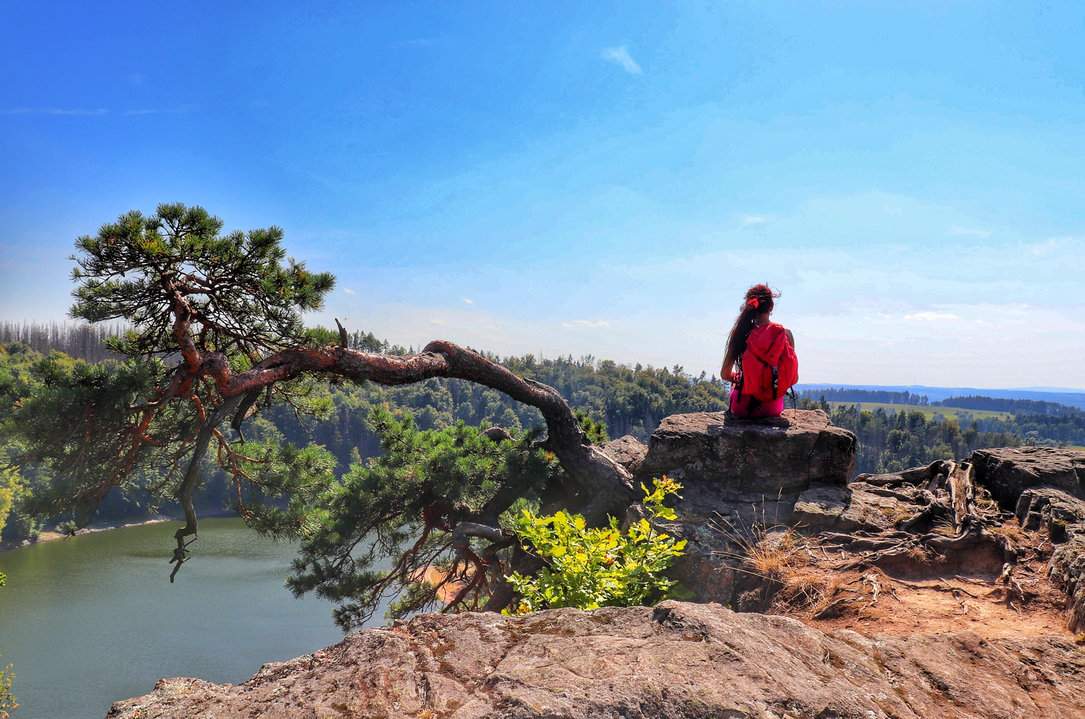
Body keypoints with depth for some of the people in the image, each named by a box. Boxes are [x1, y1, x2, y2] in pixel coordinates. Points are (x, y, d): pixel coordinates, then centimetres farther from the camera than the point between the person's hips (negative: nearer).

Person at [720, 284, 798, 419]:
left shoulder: (741, 333, -10)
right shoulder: (785, 334, -8)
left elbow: (725, 375, -5)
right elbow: (793, 378, -3)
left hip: (743, 408, 0)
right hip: (772, 409, 1)